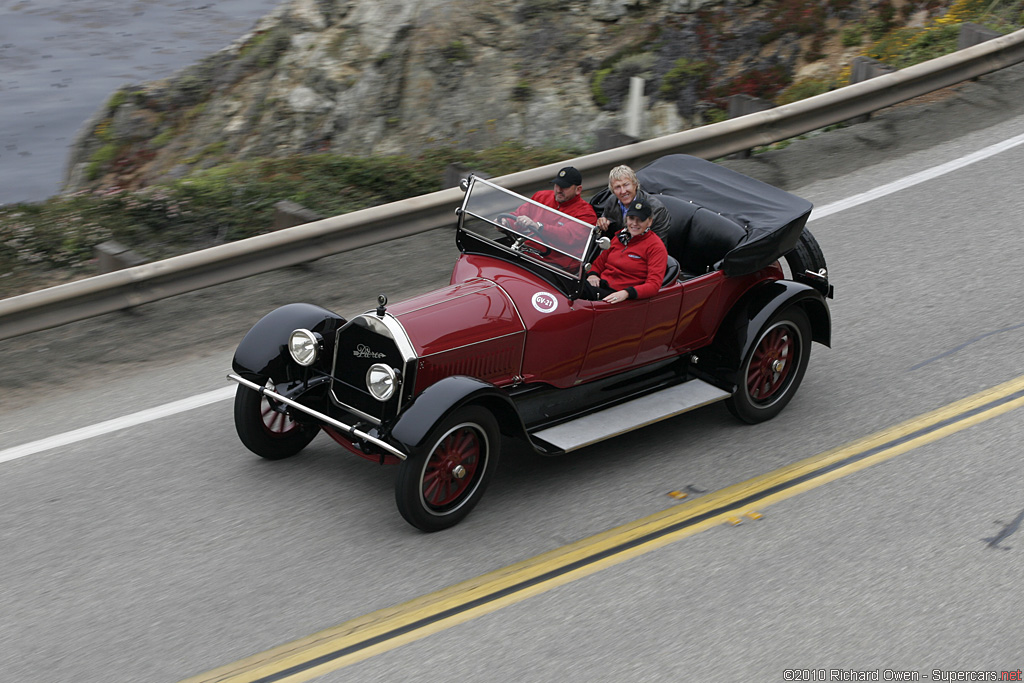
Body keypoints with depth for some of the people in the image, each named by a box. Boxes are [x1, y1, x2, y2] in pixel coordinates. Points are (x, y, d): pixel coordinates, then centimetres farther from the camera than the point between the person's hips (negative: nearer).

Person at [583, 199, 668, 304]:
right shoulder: (620, 237, 19)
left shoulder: (656, 247, -2)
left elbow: (654, 284, -12)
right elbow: (600, 262, 31)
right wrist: (592, 274, 5)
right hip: (601, 286, 6)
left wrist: (626, 293, -28)